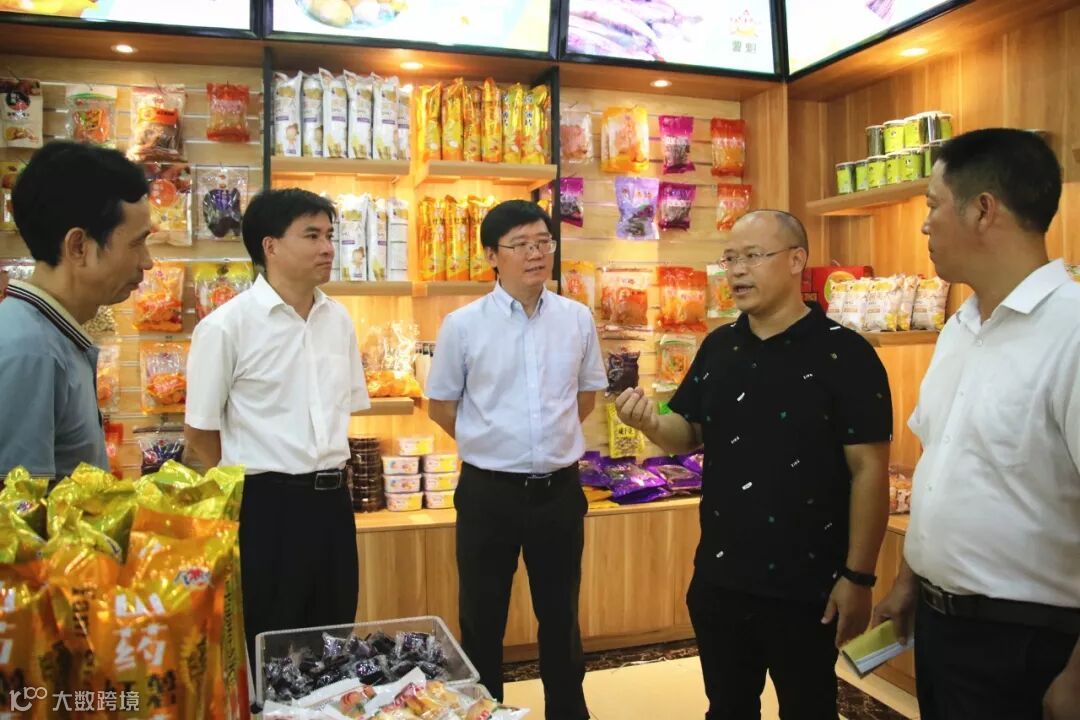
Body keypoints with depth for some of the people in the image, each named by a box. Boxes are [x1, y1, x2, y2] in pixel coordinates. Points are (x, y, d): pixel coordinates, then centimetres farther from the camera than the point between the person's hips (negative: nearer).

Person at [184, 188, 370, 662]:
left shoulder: (338, 319, 6)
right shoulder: (226, 325, -12)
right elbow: (199, 433, -6)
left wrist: (328, 476, 13)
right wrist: (254, 484, 2)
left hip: (333, 501, 6)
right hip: (266, 506, -5)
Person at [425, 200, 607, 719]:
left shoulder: (578, 319, -1)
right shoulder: (462, 325, -8)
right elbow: (441, 406, 3)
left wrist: (551, 438, 8)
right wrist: (489, 443, 3)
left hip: (560, 490, 2)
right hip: (489, 492, -2)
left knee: (561, 616, 18)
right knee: (482, 621, 14)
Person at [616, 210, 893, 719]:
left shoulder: (844, 354, -13)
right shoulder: (717, 348, 4)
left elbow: (869, 469, -14)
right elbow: (689, 435, 11)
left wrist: (858, 577, -15)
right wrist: (650, 422, -11)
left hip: (805, 585, -5)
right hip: (718, 578, 5)